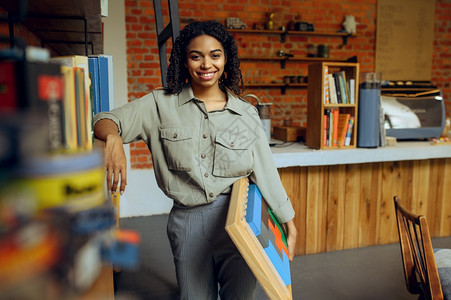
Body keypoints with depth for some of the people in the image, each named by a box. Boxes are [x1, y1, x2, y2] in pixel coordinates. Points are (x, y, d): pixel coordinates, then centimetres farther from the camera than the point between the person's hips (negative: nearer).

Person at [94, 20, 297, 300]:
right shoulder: (162, 105, 1)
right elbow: (105, 120, -6)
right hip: (188, 222, 0)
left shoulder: (246, 113, 3)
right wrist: (113, 139, -30)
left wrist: (290, 224, 9)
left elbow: (266, 173, 6)